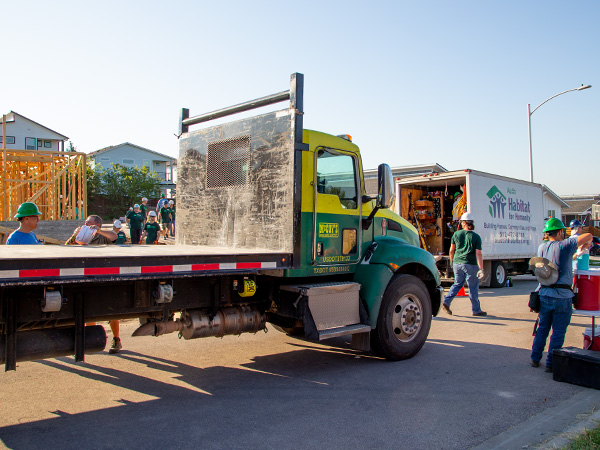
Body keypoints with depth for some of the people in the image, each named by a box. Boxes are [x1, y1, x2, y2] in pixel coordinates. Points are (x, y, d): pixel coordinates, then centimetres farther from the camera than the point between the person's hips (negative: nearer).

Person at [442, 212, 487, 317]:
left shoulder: (456, 234, 3)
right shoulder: (476, 237, -5)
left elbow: (451, 250, 6)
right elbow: (478, 254, -11)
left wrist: (451, 262, 22)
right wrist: (481, 269, -13)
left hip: (457, 263, 3)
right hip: (470, 265, -3)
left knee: (457, 284, 18)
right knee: (473, 287, 6)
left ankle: (446, 301, 4)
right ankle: (476, 310, 14)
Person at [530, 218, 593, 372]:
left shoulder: (541, 247, 7)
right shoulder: (565, 245, -9)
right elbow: (588, 236, -5)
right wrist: (586, 243, 17)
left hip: (544, 295, 5)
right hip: (562, 297, -5)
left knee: (542, 328, 18)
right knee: (558, 332, 6)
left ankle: (535, 359, 24)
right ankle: (550, 363, 9)